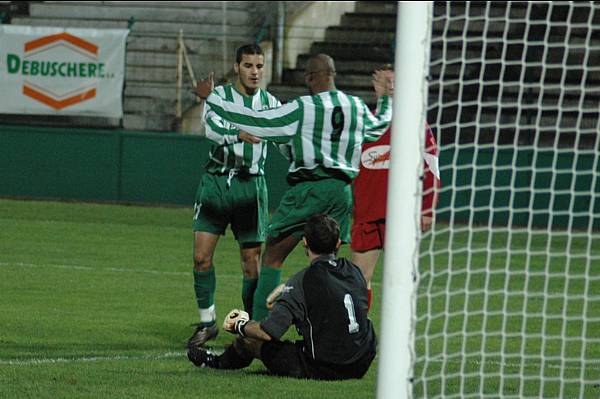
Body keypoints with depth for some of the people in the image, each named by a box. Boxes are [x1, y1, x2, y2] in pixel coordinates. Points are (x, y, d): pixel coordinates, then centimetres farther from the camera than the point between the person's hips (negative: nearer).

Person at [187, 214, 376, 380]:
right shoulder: (354, 270, 3)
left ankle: (219, 362, 46)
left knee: (249, 339, 12)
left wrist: (239, 326, 0)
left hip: (323, 369, -6)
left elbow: (268, 332, -22)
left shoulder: (303, 281, -17)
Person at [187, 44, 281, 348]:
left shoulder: (270, 103, 8)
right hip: (216, 182, -1)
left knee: (252, 262, -2)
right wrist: (240, 134, -39)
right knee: (201, 256, -6)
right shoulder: (219, 95, 0)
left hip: (251, 186, 1)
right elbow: (211, 127, -20)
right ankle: (207, 322, 8)